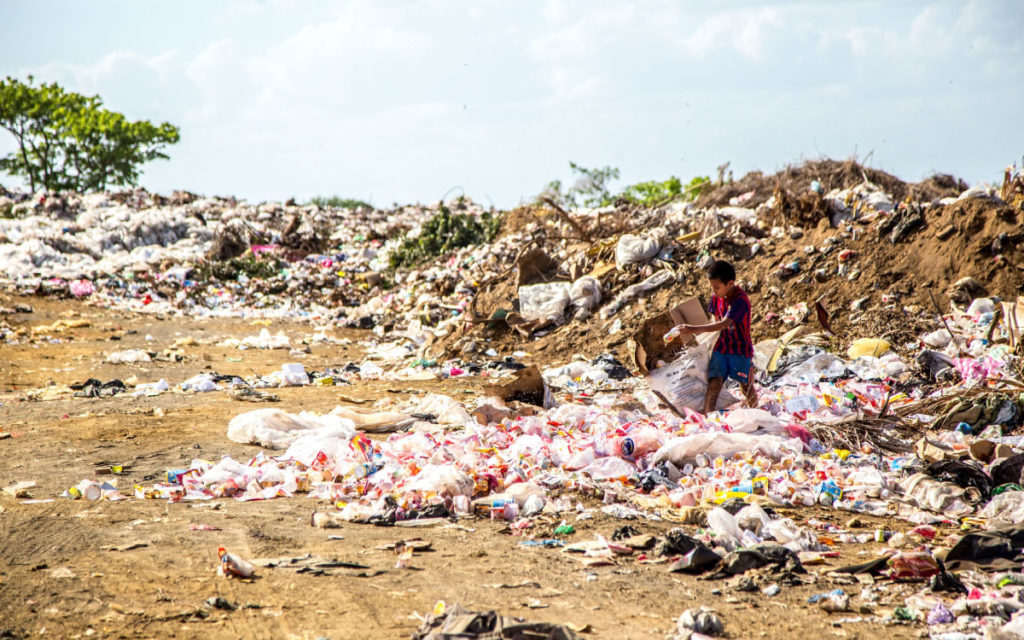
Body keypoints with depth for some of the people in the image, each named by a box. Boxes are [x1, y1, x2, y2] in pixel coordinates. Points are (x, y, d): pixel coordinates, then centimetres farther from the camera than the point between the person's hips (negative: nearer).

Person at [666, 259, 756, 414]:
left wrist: (695, 329, -39)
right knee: (714, 383, -12)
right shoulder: (716, 297, -1)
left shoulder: (741, 300, -24)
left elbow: (724, 324, -33)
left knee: (747, 387, 11)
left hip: (741, 350, -5)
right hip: (721, 347, 5)